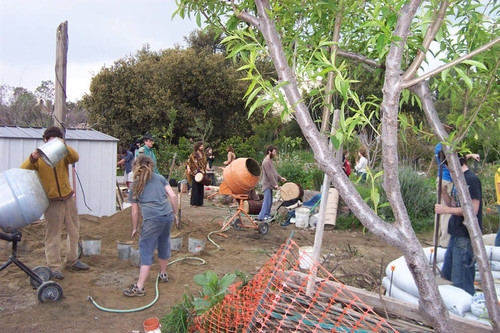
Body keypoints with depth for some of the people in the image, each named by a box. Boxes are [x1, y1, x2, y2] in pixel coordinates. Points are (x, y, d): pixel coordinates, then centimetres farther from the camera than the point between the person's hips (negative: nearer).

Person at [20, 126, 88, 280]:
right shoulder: (39, 155, -1)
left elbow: (75, 158, -17)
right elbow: (23, 171, -10)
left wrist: (63, 145, -33)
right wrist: (32, 159, -29)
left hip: (68, 198, 3)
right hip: (52, 202, -3)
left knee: (74, 231, 13)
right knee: (53, 234, 2)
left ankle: (72, 261, 29)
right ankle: (54, 267, 14)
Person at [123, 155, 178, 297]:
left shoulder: (135, 186, 10)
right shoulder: (160, 178, 15)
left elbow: (135, 211, 12)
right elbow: (173, 196, 5)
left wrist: (134, 228, 23)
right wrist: (175, 214, 15)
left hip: (151, 219, -4)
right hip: (168, 216, 4)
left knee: (146, 251, 2)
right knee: (164, 244, 23)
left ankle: (139, 287, 3)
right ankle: (164, 274, 41)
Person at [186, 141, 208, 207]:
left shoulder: (203, 155, 15)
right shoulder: (193, 154, -3)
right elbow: (188, 162, -6)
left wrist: (205, 168, 10)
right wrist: (188, 168, -20)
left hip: (202, 173, 6)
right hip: (195, 173, -6)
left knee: (201, 188, 7)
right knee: (195, 187, -5)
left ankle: (200, 202, 14)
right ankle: (194, 203, 0)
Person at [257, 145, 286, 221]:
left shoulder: (270, 160, 13)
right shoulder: (266, 162, -19)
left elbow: (274, 172, 21)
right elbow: (269, 175, -21)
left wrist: (280, 178, 15)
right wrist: (275, 184, -18)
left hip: (270, 184, 10)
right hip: (267, 184, -10)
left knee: (269, 201, 13)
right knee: (267, 201, -9)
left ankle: (267, 215, 21)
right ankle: (261, 216, -5)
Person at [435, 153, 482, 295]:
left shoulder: (471, 180, -15)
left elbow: (473, 209, -21)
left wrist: (446, 210, -20)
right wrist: (444, 193, 3)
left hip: (466, 237, -10)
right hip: (456, 235, 10)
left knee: (462, 282, -2)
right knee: (446, 275, 18)